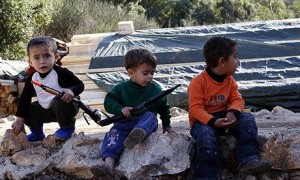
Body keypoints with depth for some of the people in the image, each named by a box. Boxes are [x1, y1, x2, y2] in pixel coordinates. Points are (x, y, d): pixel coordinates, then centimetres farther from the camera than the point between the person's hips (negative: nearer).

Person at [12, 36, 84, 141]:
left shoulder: (61, 73, -23)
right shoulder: (32, 78, -7)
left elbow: (79, 85, -15)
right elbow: (25, 98, 0)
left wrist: (71, 91, -39)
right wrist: (19, 119, -3)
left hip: (65, 107, -6)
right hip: (46, 111, 6)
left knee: (58, 100, -35)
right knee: (28, 111, -5)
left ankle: (67, 127, -11)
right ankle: (37, 133, 20)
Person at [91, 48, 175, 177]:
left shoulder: (156, 89, 6)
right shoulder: (122, 88, 2)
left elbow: (164, 108, 20)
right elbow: (108, 101, -3)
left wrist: (167, 125, 22)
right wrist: (121, 109, -21)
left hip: (146, 122, 0)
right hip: (125, 122, 0)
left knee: (150, 116, -32)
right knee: (114, 134, -28)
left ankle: (140, 133, -67)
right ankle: (109, 165, -46)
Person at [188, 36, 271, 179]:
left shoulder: (230, 80, 7)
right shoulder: (198, 82, -15)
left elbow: (237, 99, 3)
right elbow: (195, 108, -19)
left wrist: (232, 113, -21)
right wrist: (213, 121, -34)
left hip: (224, 117, 6)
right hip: (203, 121, -6)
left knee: (247, 119, -16)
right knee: (206, 136, -38)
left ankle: (248, 159, -26)